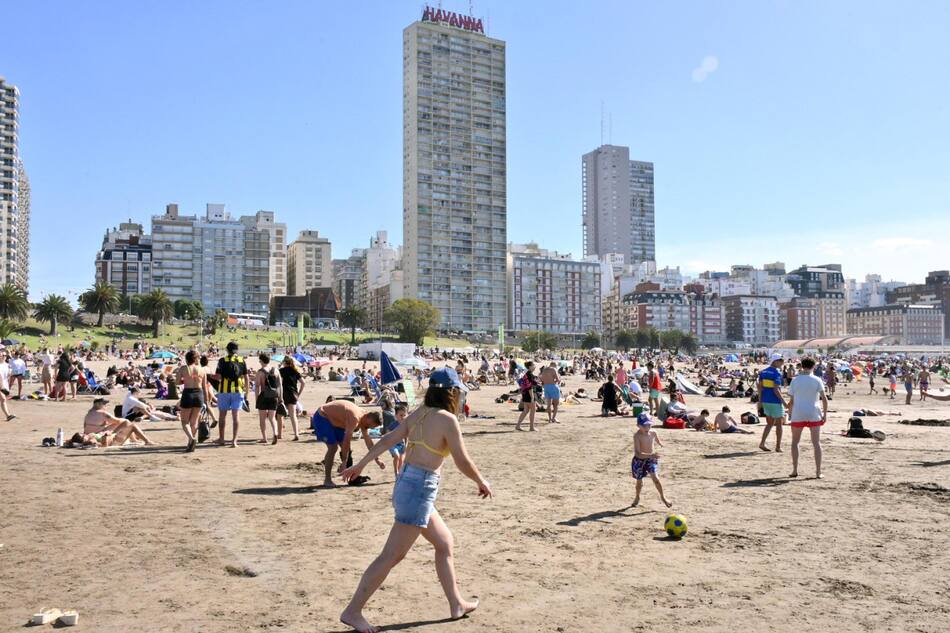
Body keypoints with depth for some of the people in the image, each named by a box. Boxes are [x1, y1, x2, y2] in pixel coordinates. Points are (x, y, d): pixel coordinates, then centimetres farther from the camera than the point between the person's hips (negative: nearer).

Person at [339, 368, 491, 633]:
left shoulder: (418, 414, 9)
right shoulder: (447, 419, -12)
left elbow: (388, 440, 9)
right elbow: (462, 461, -9)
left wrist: (360, 465, 15)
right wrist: (482, 482, 7)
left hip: (406, 483, 9)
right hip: (420, 489, -9)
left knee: (445, 543, 20)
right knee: (392, 555, -3)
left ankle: (457, 604, 30)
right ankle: (352, 611, 3)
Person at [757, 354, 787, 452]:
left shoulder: (763, 372, 8)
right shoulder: (777, 373, -14)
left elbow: (760, 387, 9)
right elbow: (776, 390, -19)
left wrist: (760, 400, 16)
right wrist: (784, 402, -14)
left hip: (765, 401, 7)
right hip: (775, 401, -7)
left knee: (770, 423, 16)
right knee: (779, 424, 7)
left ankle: (762, 443, 5)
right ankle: (778, 447, 10)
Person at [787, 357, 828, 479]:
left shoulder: (795, 380, -1)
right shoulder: (817, 380, -2)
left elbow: (791, 401, 0)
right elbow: (824, 398, -8)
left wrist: (790, 414, 9)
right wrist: (825, 413, -2)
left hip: (798, 415, 0)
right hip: (814, 415, 0)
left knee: (795, 442, 13)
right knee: (816, 443, 7)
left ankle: (795, 470, 11)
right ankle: (818, 472, 5)